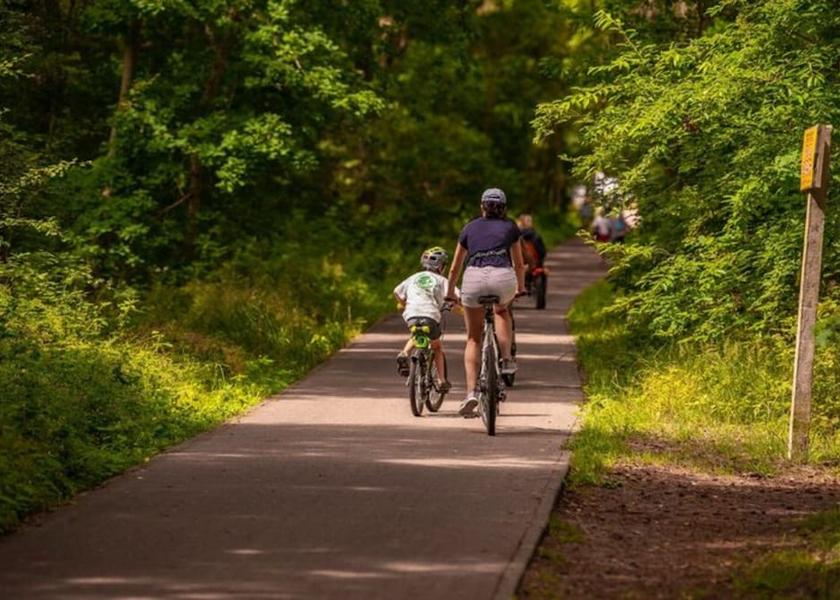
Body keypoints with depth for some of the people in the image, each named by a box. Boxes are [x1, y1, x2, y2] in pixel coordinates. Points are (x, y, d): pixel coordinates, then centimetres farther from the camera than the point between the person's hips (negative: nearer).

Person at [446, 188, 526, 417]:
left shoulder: (469, 228, 24)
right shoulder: (510, 227, 23)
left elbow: (455, 268, 30)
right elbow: (519, 264, 31)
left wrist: (449, 293, 44)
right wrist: (520, 288, 48)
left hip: (474, 278, 0)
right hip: (503, 278, 0)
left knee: (474, 338, 14)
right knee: (501, 311, 36)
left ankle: (471, 392, 1)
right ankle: (506, 360, 20)